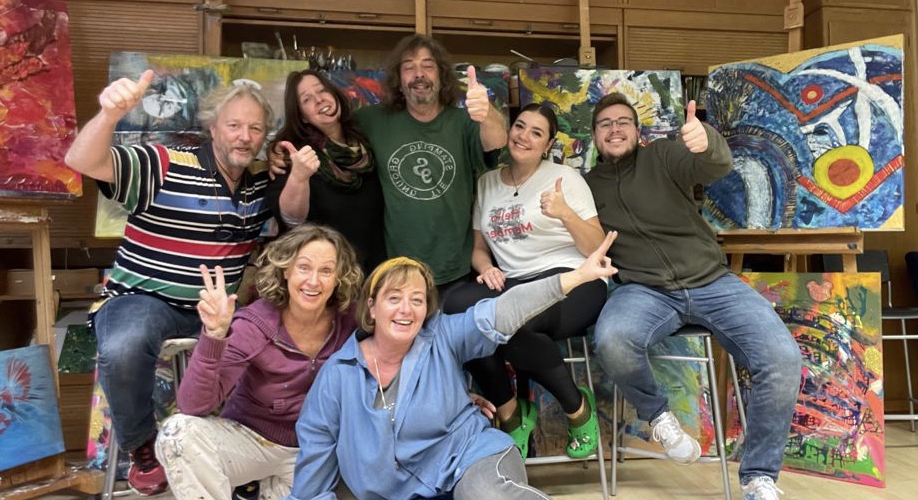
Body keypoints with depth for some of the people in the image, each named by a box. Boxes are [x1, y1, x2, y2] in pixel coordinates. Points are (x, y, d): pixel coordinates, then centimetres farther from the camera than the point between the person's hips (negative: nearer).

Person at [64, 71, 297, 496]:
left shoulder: (260, 180, 7)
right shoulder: (165, 166, -12)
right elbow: (81, 162, -22)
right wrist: (110, 113, -44)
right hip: (145, 300, -5)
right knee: (123, 349, -35)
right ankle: (142, 444, -5)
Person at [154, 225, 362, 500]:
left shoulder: (348, 323, -15)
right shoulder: (255, 325, -21)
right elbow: (193, 406, -28)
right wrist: (214, 336, -41)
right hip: (249, 438, -1)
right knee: (179, 432, -27)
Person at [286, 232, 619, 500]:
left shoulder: (442, 337, -2)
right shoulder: (337, 374, -1)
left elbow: (499, 314, -14)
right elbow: (315, 451, 6)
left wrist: (577, 275, -24)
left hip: (472, 458, -1)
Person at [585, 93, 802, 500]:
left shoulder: (663, 155, 6)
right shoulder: (588, 186, 12)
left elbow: (718, 166, -15)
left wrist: (706, 141, -40)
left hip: (710, 281, 1)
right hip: (644, 289, 0)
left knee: (783, 358, -20)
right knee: (611, 341, -35)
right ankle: (657, 413, -2)